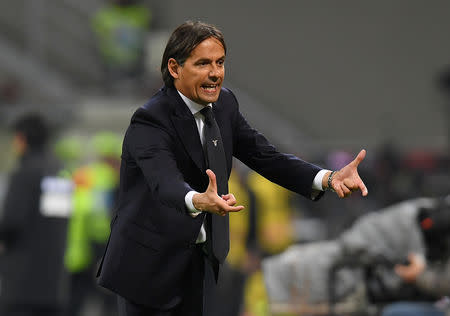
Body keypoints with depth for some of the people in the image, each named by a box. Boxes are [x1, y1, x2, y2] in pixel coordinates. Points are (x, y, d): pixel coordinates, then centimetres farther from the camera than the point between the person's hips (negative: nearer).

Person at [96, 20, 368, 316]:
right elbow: (165, 183, -37)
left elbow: (266, 157, -1)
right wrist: (198, 201, -60)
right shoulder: (150, 121, -21)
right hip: (150, 266, -7)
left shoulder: (223, 103, 3)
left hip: (199, 264, 7)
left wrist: (330, 178, -16)